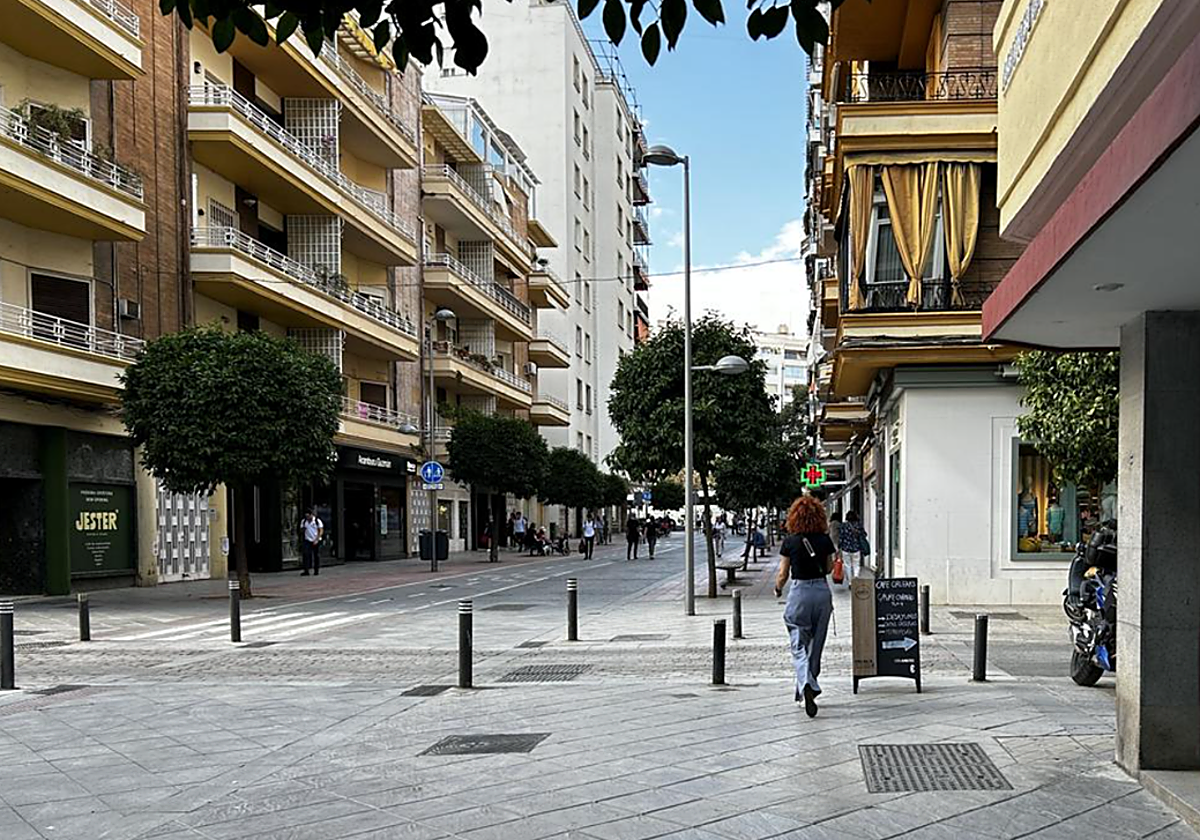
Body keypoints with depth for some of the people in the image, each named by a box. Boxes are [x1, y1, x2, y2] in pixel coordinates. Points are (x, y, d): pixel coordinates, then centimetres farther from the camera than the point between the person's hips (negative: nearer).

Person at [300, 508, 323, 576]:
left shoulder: (318, 521, -4)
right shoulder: (303, 521, 5)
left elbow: (321, 531, -5)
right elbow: (302, 531, 13)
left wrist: (316, 540, -14)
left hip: (316, 541, -2)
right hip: (307, 540, 2)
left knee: (316, 555, 2)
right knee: (306, 555, -11)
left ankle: (316, 570, 12)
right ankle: (306, 571, -12)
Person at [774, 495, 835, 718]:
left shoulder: (790, 542, -7)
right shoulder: (825, 540, -2)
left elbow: (783, 574, -2)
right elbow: (829, 568, 10)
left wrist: (778, 589, 16)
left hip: (799, 592, -3)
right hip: (822, 591, 3)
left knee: (799, 645, -1)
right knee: (816, 643, 16)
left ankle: (806, 685, -25)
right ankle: (808, 686, 26)